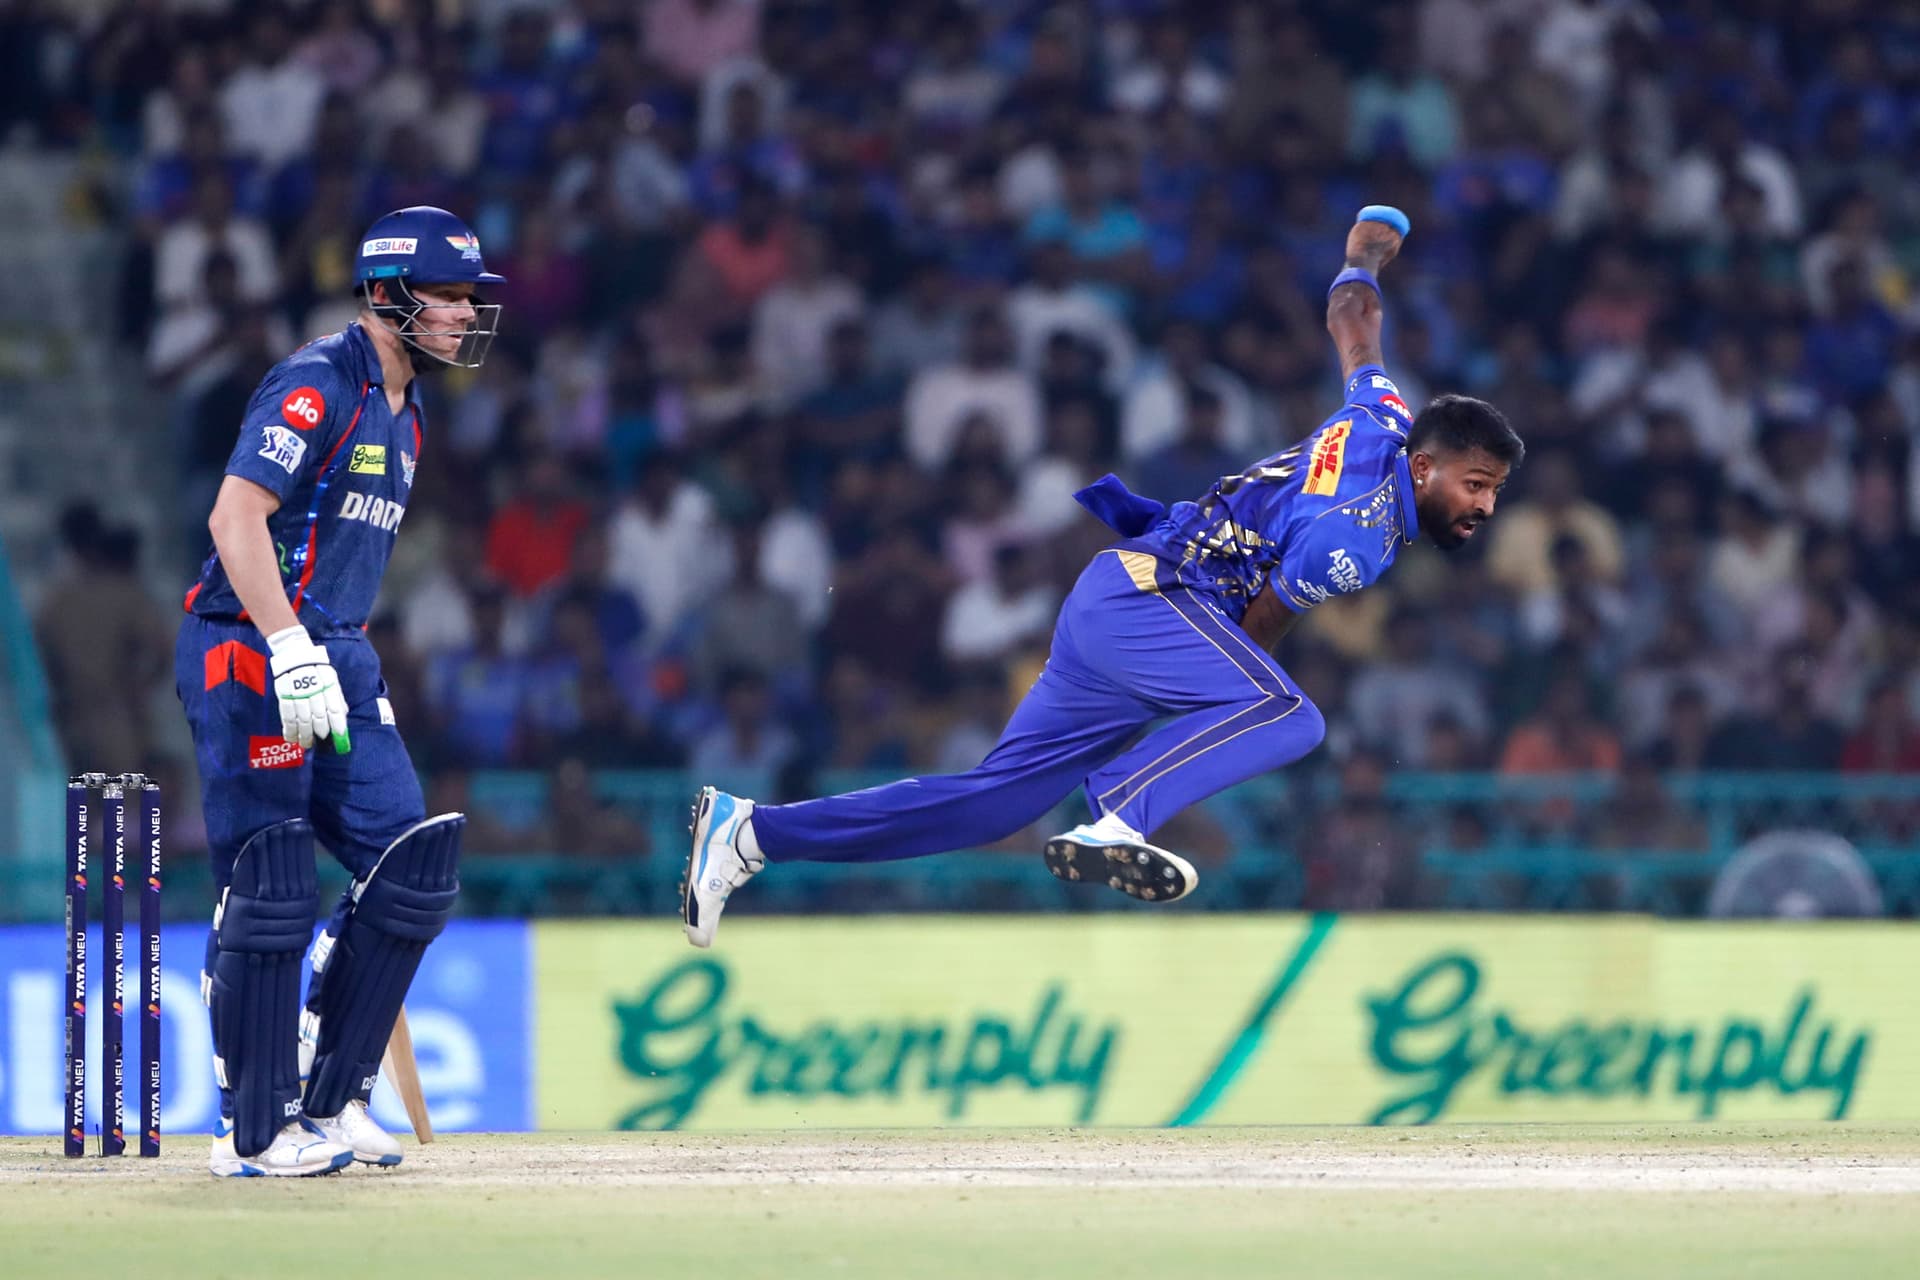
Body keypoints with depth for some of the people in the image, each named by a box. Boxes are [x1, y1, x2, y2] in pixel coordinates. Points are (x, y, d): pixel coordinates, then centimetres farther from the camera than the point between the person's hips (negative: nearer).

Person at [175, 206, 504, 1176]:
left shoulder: (403, 410, 17)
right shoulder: (317, 385, -12)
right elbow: (236, 516, -23)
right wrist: (292, 653, -30)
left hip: (335, 657, 9)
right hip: (250, 652, -9)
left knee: (411, 869, 2)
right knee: (270, 895, -7)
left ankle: (328, 1102, 11)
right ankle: (255, 1132, 1)